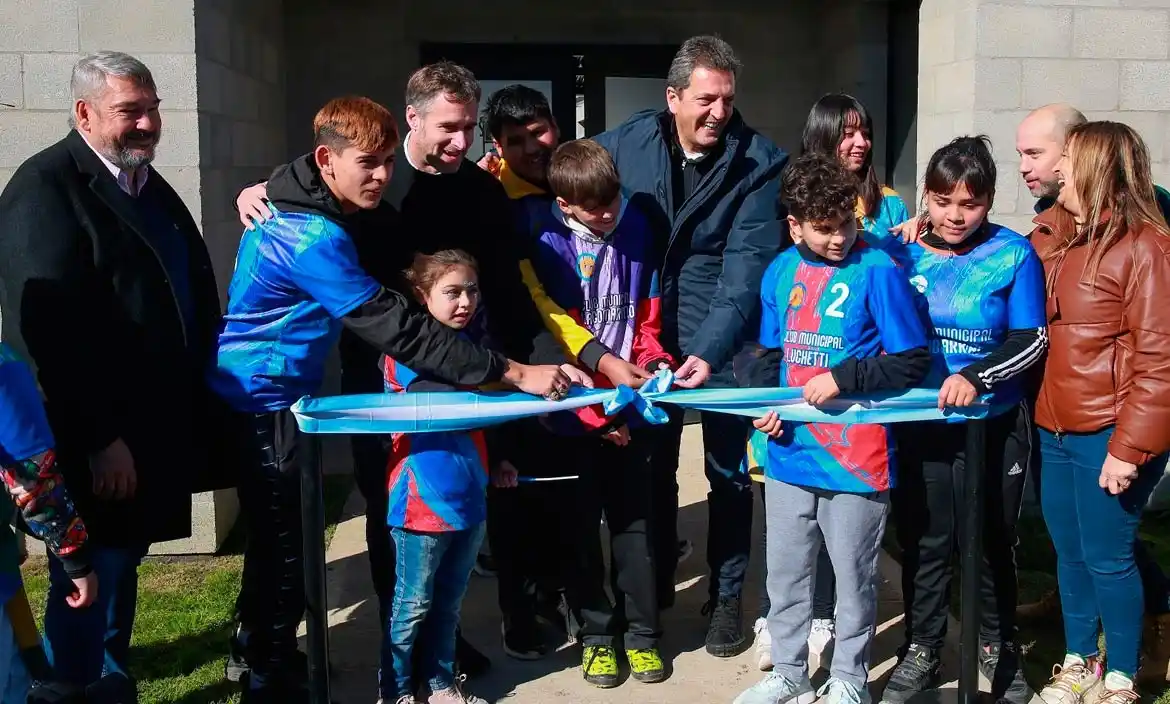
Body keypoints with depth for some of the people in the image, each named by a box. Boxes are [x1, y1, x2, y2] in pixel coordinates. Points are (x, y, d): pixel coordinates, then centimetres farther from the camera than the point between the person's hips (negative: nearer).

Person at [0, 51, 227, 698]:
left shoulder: (150, 185, 14)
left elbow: (190, 293, 19)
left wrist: (196, 404, 14)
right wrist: (99, 439, -23)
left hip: (153, 425, 9)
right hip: (95, 442, -9)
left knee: (121, 566, 20)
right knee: (88, 584, 1)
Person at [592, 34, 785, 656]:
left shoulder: (760, 162, -13)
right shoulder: (624, 143, -6)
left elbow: (747, 266, -19)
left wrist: (710, 348, -30)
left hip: (724, 336, -2)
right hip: (646, 330, 2)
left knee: (728, 469, 7)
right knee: (650, 464, 14)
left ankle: (726, 596, 24)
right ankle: (654, 584, 33)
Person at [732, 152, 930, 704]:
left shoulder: (878, 271, -11)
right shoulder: (781, 271, 5)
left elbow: (914, 361, -11)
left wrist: (843, 379, -18)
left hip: (855, 456, -5)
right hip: (789, 450, 5)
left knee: (853, 574, 10)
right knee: (785, 573, 15)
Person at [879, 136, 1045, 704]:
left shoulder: (1013, 254, -9)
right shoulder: (905, 251, -2)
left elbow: (1032, 340, -10)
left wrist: (976, 377, -23)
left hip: (994, 426, -2)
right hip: (917, 422, 2)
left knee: (990, 540, 14)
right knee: (923, 540, 12)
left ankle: (999, 645, 36)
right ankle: (921, 651, 29)